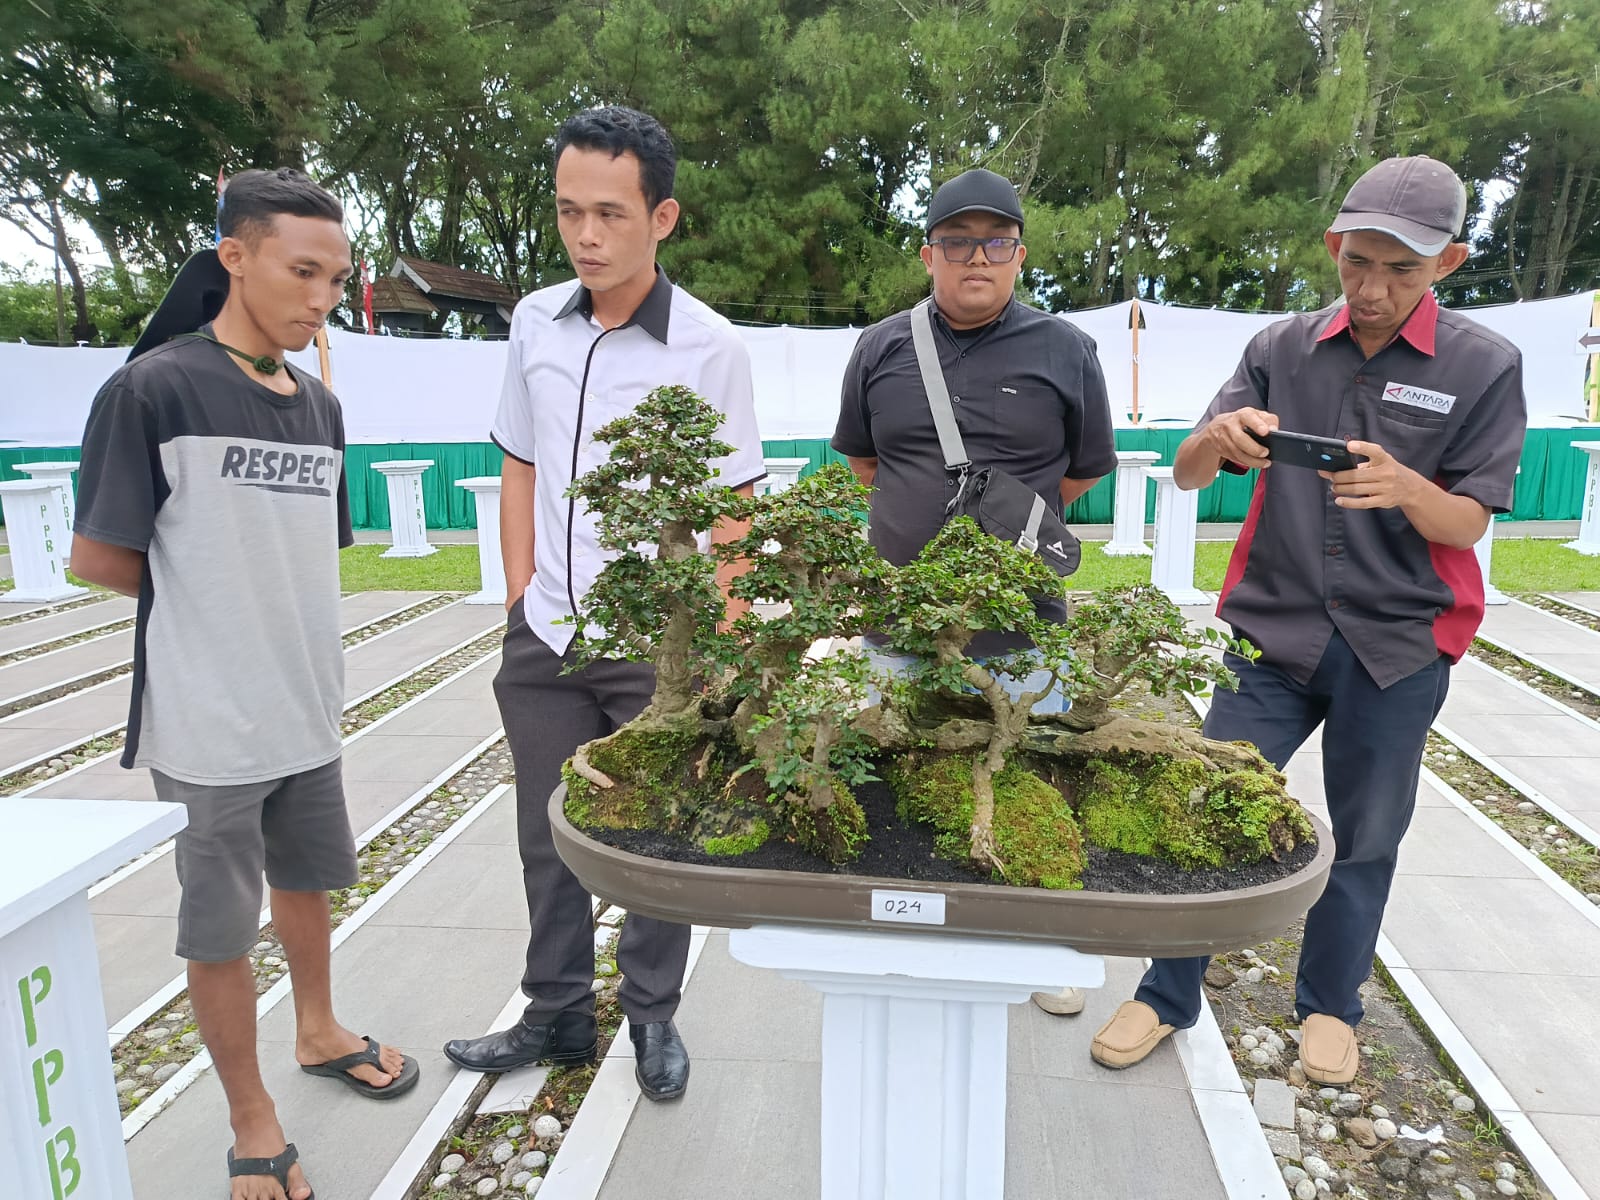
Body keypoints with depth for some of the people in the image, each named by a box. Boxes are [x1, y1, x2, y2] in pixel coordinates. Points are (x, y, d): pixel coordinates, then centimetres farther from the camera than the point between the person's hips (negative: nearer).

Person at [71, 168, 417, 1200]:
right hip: (209, 718, -6)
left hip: (307, 706, 6)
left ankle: (318, 1030, 46)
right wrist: (207, 596, 0)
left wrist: (264, 601, 2)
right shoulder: (155, 387, -13)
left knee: (307, 880, 23)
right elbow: (99, 556, -11)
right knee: (221, 927, 9)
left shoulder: (317, 405, 6)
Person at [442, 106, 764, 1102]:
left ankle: (653, 1015, 35)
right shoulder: (534, 322, 3)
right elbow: (520, 466, 13)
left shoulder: (710, 347, -10)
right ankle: (558, 1013, 38)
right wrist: (520, 591, 6)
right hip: (544, 638, 5)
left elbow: (736, 506, -6)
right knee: (550, 839, 17)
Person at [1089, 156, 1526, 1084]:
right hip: (1277, 629, 1)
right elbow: (1188, 475, -1)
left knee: (1365, 838, 12)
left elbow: (1468, 524, -5)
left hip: (1400, 642, 0)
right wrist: (1217, 436, -25)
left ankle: (1330, 1003, 35)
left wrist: (1405, 487, -28)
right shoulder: (1284, 350, 2)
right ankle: (1169, 996, 20)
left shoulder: (1484, 366, -3)